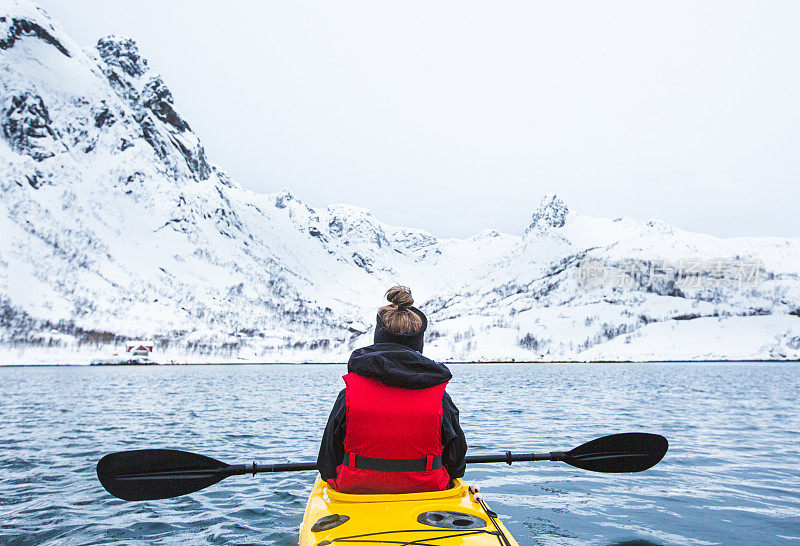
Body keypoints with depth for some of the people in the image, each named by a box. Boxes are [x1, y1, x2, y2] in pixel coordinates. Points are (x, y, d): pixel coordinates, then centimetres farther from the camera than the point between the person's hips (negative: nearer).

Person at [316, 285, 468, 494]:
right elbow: (456, 464, 3)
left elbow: (327, 464, -2)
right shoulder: (439, 396, -9)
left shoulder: (349, 393, -11)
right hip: (427, 492, 1)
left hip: (357, 492, 0)